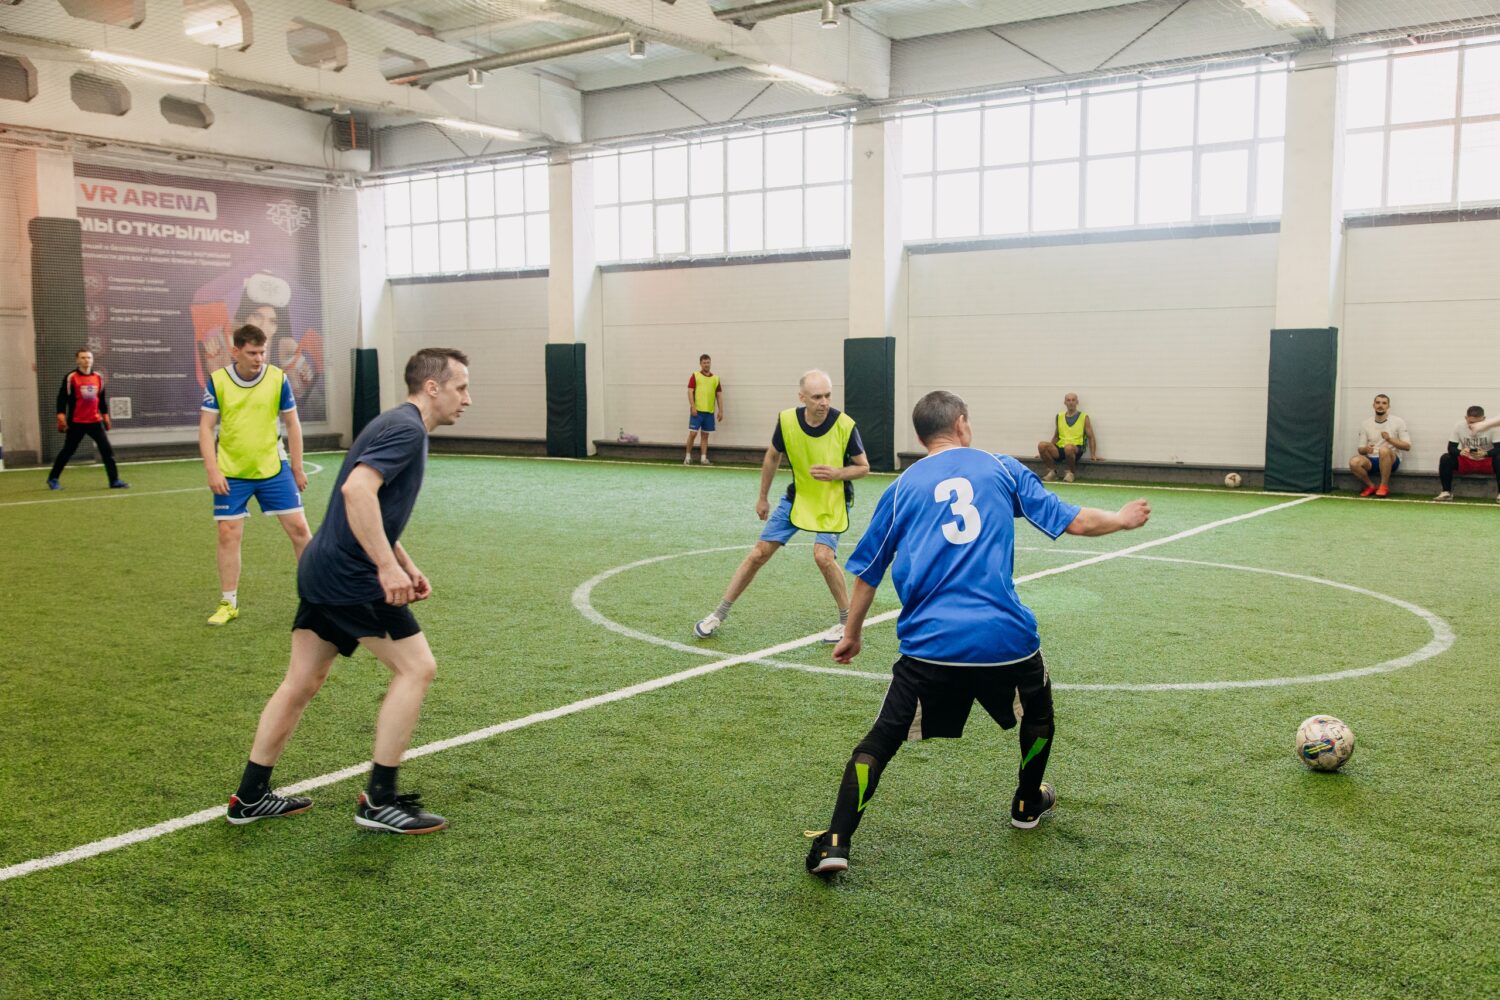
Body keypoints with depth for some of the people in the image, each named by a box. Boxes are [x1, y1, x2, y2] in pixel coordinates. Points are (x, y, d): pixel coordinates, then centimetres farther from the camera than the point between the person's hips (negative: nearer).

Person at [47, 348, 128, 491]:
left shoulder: (98, 377, 7)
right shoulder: (70, 377, -7)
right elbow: (62, 399, -7)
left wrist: (106, 417, 14)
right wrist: (61, 418, -13)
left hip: (95, 421, 4)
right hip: (76, 423, -4)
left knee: (107, 450, -3)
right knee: (67, 452, 6)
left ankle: (114, 480, 0)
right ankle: (53, 479, 22)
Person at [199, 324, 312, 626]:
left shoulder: (278, 378, -5)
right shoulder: (217, 381, -6)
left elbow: (292, 423, 4)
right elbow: (206, 427, -3)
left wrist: (297, 468, 4)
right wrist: (212, 471, -12)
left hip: (274, 468, 0)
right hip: (231, 474, 0)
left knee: (298, 527, -1)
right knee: (228, 535, 2)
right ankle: (229, 604, 15)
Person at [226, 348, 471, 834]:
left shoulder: (397, 425, 19)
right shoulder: (407, 428, -13)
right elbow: (357, 489, -29)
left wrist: (408, 566, 20)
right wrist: (388, 566, -29)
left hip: (321, 573, 10)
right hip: (351, 578, -10)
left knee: (301, 684, 16)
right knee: (416, 667, -4)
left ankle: (251, 797, 26)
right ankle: (379, 801, 2)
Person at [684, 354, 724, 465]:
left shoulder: (716, 378, 11)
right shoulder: (695, 376, 2)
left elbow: (719, 395, 12)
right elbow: (690, 391, -3)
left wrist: (721, 411, 6)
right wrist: (693, 407, -13)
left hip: (710, 411, 3)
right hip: (697, 410, -3)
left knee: (705, 435, 7)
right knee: (693, 433, -5)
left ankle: (703, 458, 10)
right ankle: (688, 457, 6)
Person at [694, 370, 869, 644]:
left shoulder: (845, 425, -22)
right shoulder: (787, 420, -15)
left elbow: (864, 467, -9)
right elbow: (772, 457, 5)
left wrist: (836, 473, -28)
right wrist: (762, 497, 12)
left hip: (833, 501, -3)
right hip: (797, 496, 3)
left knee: (823, 555, -25)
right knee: (760, 552, 1)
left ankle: (848, 621, -3)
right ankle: (719, 614, 16)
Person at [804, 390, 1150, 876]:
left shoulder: (902, 487, 11)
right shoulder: (1001, 468, 9)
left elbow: (867, 571, 15)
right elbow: (1073, 521, 10)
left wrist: (852, 634, 28)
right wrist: (1121, 520, 30)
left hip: (929, 641, 0)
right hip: (1005, 637, 0)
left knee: (881, 740, 7)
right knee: (1039, 709, 31)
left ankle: (835, 843, -5)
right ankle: (1028, 804, 47)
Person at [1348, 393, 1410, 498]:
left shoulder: (1398, 421, -1)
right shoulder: (1365, 423, 7)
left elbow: (1407, 446, -5)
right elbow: (1361, 449, 6)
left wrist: (1390, 439, -21)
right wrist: (1365, 449, -19)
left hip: (1390, 461, -2)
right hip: (1371, 461, 2)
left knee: (1384, 450, -38)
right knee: (1354, 462, -31)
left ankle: (1384, 486, -20)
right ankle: (1371, 486, -4)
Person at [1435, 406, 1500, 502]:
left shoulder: (1492, 427, -17)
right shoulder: (1459, 426, -12)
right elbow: (1451, 448, -11)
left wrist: (1485, 453, -41)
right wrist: (1460, 452, -35)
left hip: (1486, 463, -2)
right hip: (1466, 463, 2)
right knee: (1445, 458, -23)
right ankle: (1446, 492, -16)